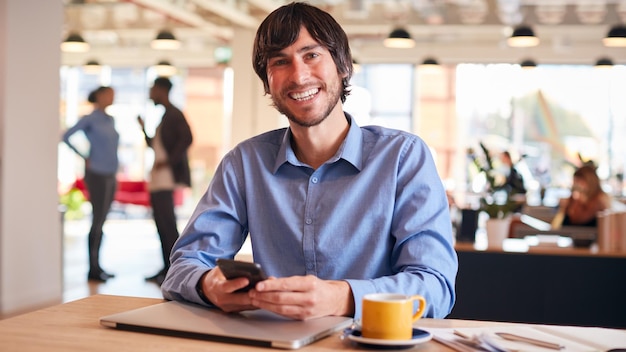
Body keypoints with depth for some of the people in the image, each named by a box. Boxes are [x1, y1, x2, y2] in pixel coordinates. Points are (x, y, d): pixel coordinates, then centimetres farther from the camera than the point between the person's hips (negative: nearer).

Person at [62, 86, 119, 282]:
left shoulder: (110, 120, 13)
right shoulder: (90, 119, -6)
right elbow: (66, 136, -7)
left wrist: (115, 171, 13)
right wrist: (84, 157, -7)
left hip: (110, 176, 7)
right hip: (97, 175, -7)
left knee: (101, 221, 9)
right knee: (97, 221, -6)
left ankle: (97, 266, 14)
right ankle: (93, 269, -1)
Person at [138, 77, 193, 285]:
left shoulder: (174, 114, -6)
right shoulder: (164, 116, 22)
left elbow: (187, 138, -20)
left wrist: (169, 161, -19)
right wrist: (143, 129, 16)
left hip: (167, 176, -10)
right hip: (158, 178, 10)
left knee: (167, 222, -11)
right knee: (162, 222, 9)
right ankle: (167, 268, 14)